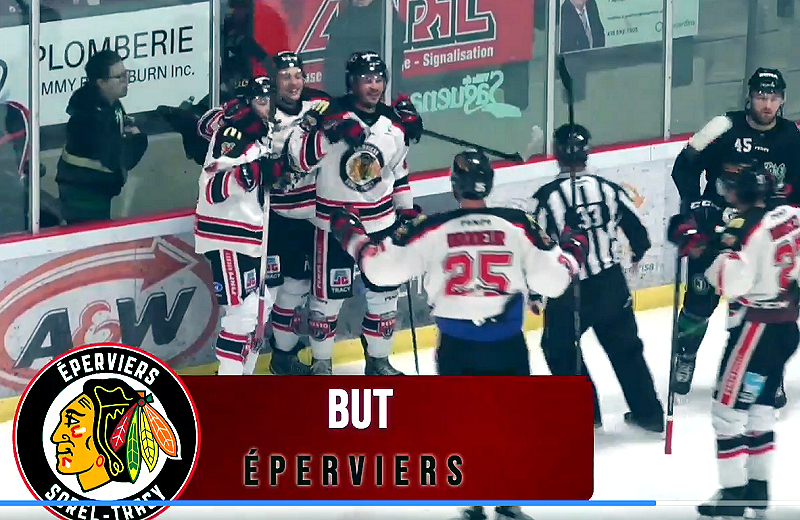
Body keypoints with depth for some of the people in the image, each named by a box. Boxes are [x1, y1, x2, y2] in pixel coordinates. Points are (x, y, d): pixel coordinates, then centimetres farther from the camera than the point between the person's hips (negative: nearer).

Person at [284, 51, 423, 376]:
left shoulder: (394, 124, 3)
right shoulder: (328, 114, -14)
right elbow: (299, 158, -22)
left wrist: (407, 210, 16)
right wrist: (330, 133, -34)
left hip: (381, 223, 5)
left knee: (383, 295, 13)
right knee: (327, 297, 3)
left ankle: (378, 361, 29)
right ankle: (321, 363, 21)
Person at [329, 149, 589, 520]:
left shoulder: (431, 230, -5)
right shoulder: (517, 226, -4)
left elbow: (382, 268, -3)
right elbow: (551, 280, -2)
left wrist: (352, 235, 13)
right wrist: (572, 252, 19)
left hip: (456, 346, 0)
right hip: (507, 342, 0)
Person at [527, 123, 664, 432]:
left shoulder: (546, 197, -13)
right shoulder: (609, 189, -2)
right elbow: (637, 230, 8)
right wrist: (638, 253, 31)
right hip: (611, 285, 4)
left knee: (559, 348, 18)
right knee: (625, 347, 18)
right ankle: (648, 413, 21)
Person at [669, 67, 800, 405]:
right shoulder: (725, 129, -13)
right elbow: (684, 167, -7)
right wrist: (695, 205, -16)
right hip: (716, 228, -2)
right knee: (701, 298, 3)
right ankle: (685, 359, 26)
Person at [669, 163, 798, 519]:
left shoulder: (746, 228, -21)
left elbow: (733, 281, -27)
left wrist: (705, 246, -21)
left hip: (756, 328, -9)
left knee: (729, 409, -1)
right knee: (759, 408, 17)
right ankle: (758, 489, 21)